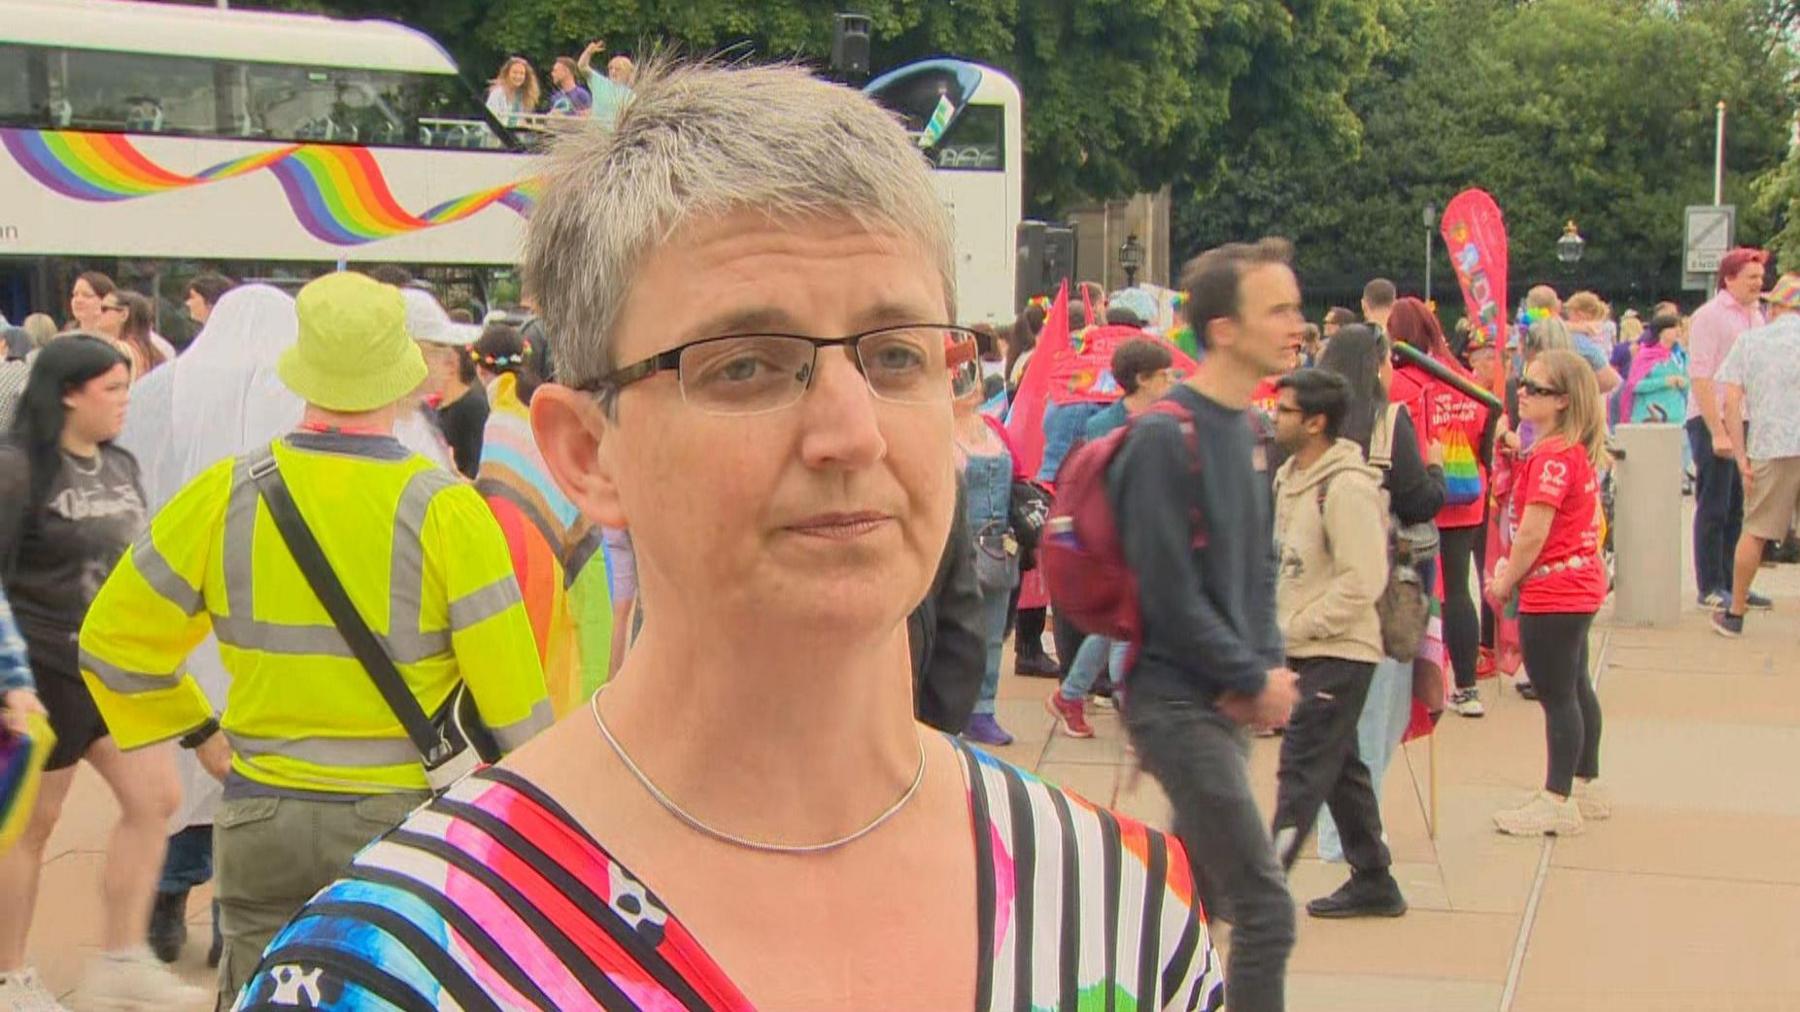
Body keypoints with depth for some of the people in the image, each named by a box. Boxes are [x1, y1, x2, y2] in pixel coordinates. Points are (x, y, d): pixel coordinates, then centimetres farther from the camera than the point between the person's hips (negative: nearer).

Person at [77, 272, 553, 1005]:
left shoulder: (227, 494, -4)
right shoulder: (444, 509, -13)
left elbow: (113, 639, 4)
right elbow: (510, 694, -12)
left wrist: (200, 734, 14)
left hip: (262, 818, 2)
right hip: (402, 817, -2)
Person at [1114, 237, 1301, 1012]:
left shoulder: (1243, 426, 10)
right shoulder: (1167, 438, -17)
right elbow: (1170, 594, -20)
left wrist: (1270, 661, 3)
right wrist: (1257, 681, -11)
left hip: (1228, 704, 9)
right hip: (1179, 703, -9)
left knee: (1199, 895, 17)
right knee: (1265, 911, -8)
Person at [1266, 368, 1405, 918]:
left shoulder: (1346, 487, -18)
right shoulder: (1289, 477, 10)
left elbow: (1363, 580, -21)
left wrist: (1292, 629, -18)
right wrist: (1275, 628, 6)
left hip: (1338, 653, -9)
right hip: (1307, 650, 9)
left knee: (1302, 770, -8)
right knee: (1339, 769, 15)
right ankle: (1373, 882, 24)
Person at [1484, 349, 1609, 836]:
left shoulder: (1552, 456, -21)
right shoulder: (1580, 451, 10)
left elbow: (1534, 531, -22)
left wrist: (1505, 582, -9)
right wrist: (1513, 570, 10)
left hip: (1553, 591, -10)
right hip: (1579, 583, 10)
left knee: (1556, 696, -3)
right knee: (1575, 687, 19)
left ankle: (1557, 801, 3)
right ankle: (1586, 784, 30)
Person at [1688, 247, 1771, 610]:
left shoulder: (1756, 316, 14)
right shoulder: (1709, 316, -8)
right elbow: (1700, 377, -14)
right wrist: (1717, 431, -18)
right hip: (1712, 421, -7)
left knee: (1738, 508, 11)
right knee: (1713, 508, -1)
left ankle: (1731, 583, 19)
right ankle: (1710, 588, 5)